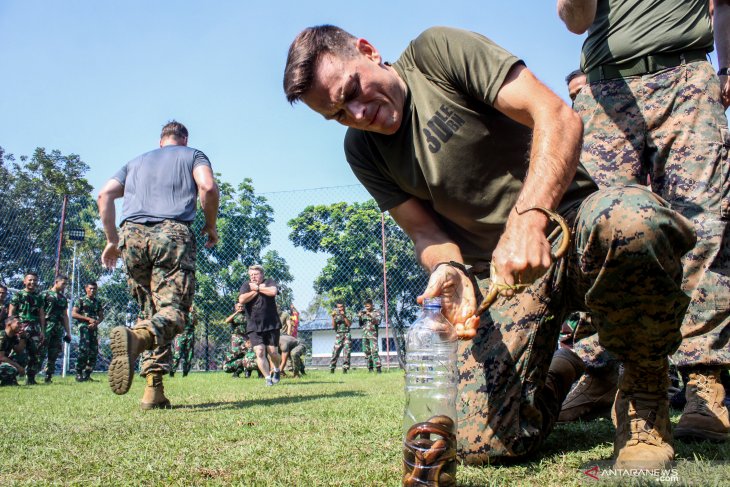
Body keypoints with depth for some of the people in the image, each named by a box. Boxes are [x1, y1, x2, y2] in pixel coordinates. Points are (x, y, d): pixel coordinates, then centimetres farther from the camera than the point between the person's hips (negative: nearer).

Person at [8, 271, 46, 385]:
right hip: (22, 328, -4)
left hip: (36, 328, 4)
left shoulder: (38, 297, 16)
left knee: (36, 354, 2)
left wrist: (42, 331, 10)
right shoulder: (18, 295, 3)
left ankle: (31, 378, 9)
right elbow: (11, 313, -1)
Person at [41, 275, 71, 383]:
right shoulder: (45, 294, 0)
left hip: (59, 329, 6)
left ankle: (48, 376, 11)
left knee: (54, 354, 5)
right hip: (47, 327, -6)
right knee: (42, 351, -10)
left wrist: (68, 332, 18)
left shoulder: (63, 298, 19)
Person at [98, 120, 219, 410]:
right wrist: (210, 226, 11)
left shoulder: (136, 162, 32)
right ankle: (135, 336, -45)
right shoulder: (192, 155, 21)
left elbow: (105, 195, 18)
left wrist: (112, 240, 20)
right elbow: (208, 187, 0)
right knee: (172, 310, -12)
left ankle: (154, 390, -2)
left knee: (151, 311, 10)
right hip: (172, 233, -4)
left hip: (132, 234, 4)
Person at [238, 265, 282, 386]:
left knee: (273, 352, 1)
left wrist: (257, 288, -10)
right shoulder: (246, 286, 8)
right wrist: (256, 291, -9)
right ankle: (268, 378, -1)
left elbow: (273, 291, -21)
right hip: (254, 327, 2)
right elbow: (241, 300, -9)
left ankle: (277, 370, 31)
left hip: (272, 325, -1)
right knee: (259, 352, -9)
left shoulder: (269, 282, 2)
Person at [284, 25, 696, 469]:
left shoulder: (436, 50, -5)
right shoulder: (363, 150, 8)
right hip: (497, 274, 3)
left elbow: (559, 118, -14)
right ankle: (558, 370, 20)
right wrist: (449, 269, -20)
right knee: (481, 444, -14)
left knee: (636, 222, -40)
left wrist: (528, 218, -30)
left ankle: (643, 394, -11)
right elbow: (425, 231, 5)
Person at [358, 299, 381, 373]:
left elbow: (378, 322, -12)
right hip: (364, 335, 6)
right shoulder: (364, 313, 17)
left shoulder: (376, 312, 3)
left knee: (374, 351, -16)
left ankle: (378, 367, -19)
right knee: (366, 352, 4)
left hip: (373, 334, -5)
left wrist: (370, 316, -23)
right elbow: (361, 324, 19)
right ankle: (370, 368, 9)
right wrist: (360, 317, 2)